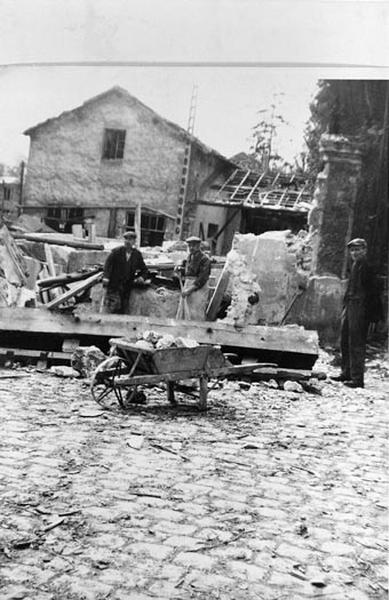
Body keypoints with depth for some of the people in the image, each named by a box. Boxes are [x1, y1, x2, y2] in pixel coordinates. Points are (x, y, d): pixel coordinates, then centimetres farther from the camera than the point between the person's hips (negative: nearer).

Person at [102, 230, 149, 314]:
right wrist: (106, 277, -21)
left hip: (127, 287, 3)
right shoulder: (116, 251, -2)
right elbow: (108, 264, -8)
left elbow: (144, 269, 17)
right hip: (114, 285, -3)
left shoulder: (137, 255, 7)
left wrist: (141, 277, -3)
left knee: (123, 311, 2)